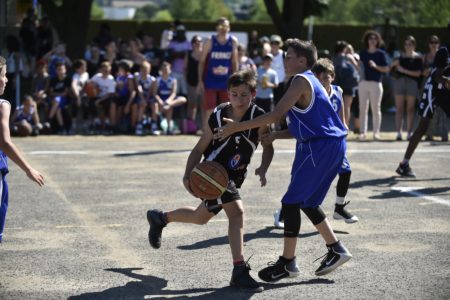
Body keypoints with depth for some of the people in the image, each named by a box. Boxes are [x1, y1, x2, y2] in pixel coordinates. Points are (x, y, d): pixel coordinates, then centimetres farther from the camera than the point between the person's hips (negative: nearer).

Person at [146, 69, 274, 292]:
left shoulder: (258, 117, -12)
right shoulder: (218, 117, -17)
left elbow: (267, 147, -3)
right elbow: (200, 148, -9)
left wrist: (262, 169, -21)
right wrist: (188, 175, -21)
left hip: (235, 177, 5)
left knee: (201, 218, 21)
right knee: (236, 211, -25)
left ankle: (160, 218, 48)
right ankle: (240, 271, -24)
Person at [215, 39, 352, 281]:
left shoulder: (301, 80, -11)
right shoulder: (310, 82, 19)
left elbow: (276, 115, -21)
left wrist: (238, 127, -19)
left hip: (320, 147, -10)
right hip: (331, 145, 10)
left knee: (292, 202, -5)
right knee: (307, 202, 19)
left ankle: (287, 263, 1)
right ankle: (336, 249, 24)